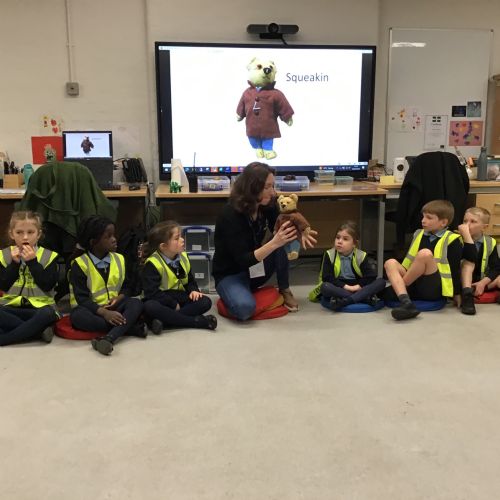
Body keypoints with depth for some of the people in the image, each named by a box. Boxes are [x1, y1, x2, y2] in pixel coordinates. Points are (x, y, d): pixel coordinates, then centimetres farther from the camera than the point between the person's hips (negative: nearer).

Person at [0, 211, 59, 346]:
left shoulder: (49, 256, 2)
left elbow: (48, 285, -10)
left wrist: (32, 262, -15)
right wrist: (15, 263, -11)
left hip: (39, 307, -2)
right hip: (11, 306, 2)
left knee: (48, 315, -37)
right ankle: (39, 331, -26)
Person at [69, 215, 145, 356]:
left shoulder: (119, 259, 7)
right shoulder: (79, 264, -10)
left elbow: (126, 286, 11)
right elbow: (81, 298, -16)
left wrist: (119, 298, -14)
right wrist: (104, 313, -31)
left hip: (113, 307, 4)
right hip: (90, 309, -4)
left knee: (136, 303, -25)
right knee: (77, 316, -38)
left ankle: (109, 338, -48)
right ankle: (132, 327, -34)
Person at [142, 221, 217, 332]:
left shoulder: (183, 258, 6)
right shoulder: (153, 264, -16)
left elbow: (190, 280, 18)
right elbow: (152, 293, -22)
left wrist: (193, 290, -5)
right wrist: (174, 305, -20)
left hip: (179, 298, 6)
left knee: (205, 302, -17)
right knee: (150, 307, -39)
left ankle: (164, 321, -32)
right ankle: (197, 321, -38)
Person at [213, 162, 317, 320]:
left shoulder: (267, 205, -10)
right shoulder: (230, 215, -29)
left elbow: (278, 232, 2)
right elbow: (244, 260, -31)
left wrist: (300, 233, -22)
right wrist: (274, 243, -43)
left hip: (254, 269, 6)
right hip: (230, 274, -5)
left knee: (282, 242, -21)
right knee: (245, 308, -34)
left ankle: (284, 291, -4)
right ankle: (236, 292, 2)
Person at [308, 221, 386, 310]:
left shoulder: (361, 256, -1)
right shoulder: (329, 255, -4)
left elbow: (371, 276, -6)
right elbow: (327, 278, -11)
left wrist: (358, 286, -19)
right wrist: (345, 286, -19)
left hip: (357, 288, 2)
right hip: (339, 288, -1)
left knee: (381, 281, -20)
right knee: (325, 286, -35)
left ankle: (346, 301, -37)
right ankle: (366, 297, -34)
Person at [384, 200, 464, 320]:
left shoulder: (452, 240, -4)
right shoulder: (418, 234, 14)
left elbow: (455, 270, -5)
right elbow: (408, 261, 21)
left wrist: (457, 296, -4)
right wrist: (395, 279, 20)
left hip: (435, 290, -6)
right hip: (415, 287, 7)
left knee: (425, 254, -28)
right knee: (390, 263, -16)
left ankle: (397, 288, -14)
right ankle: (406, 303, -37)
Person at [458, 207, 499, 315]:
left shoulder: (490, 242, 2)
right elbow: (470, 259, -26)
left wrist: (483, 282, -19)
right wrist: (466, 235, -29)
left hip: (480, 283, 3)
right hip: (462, 282, -3)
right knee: (468, 262, -29)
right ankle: (466, 295, -40)